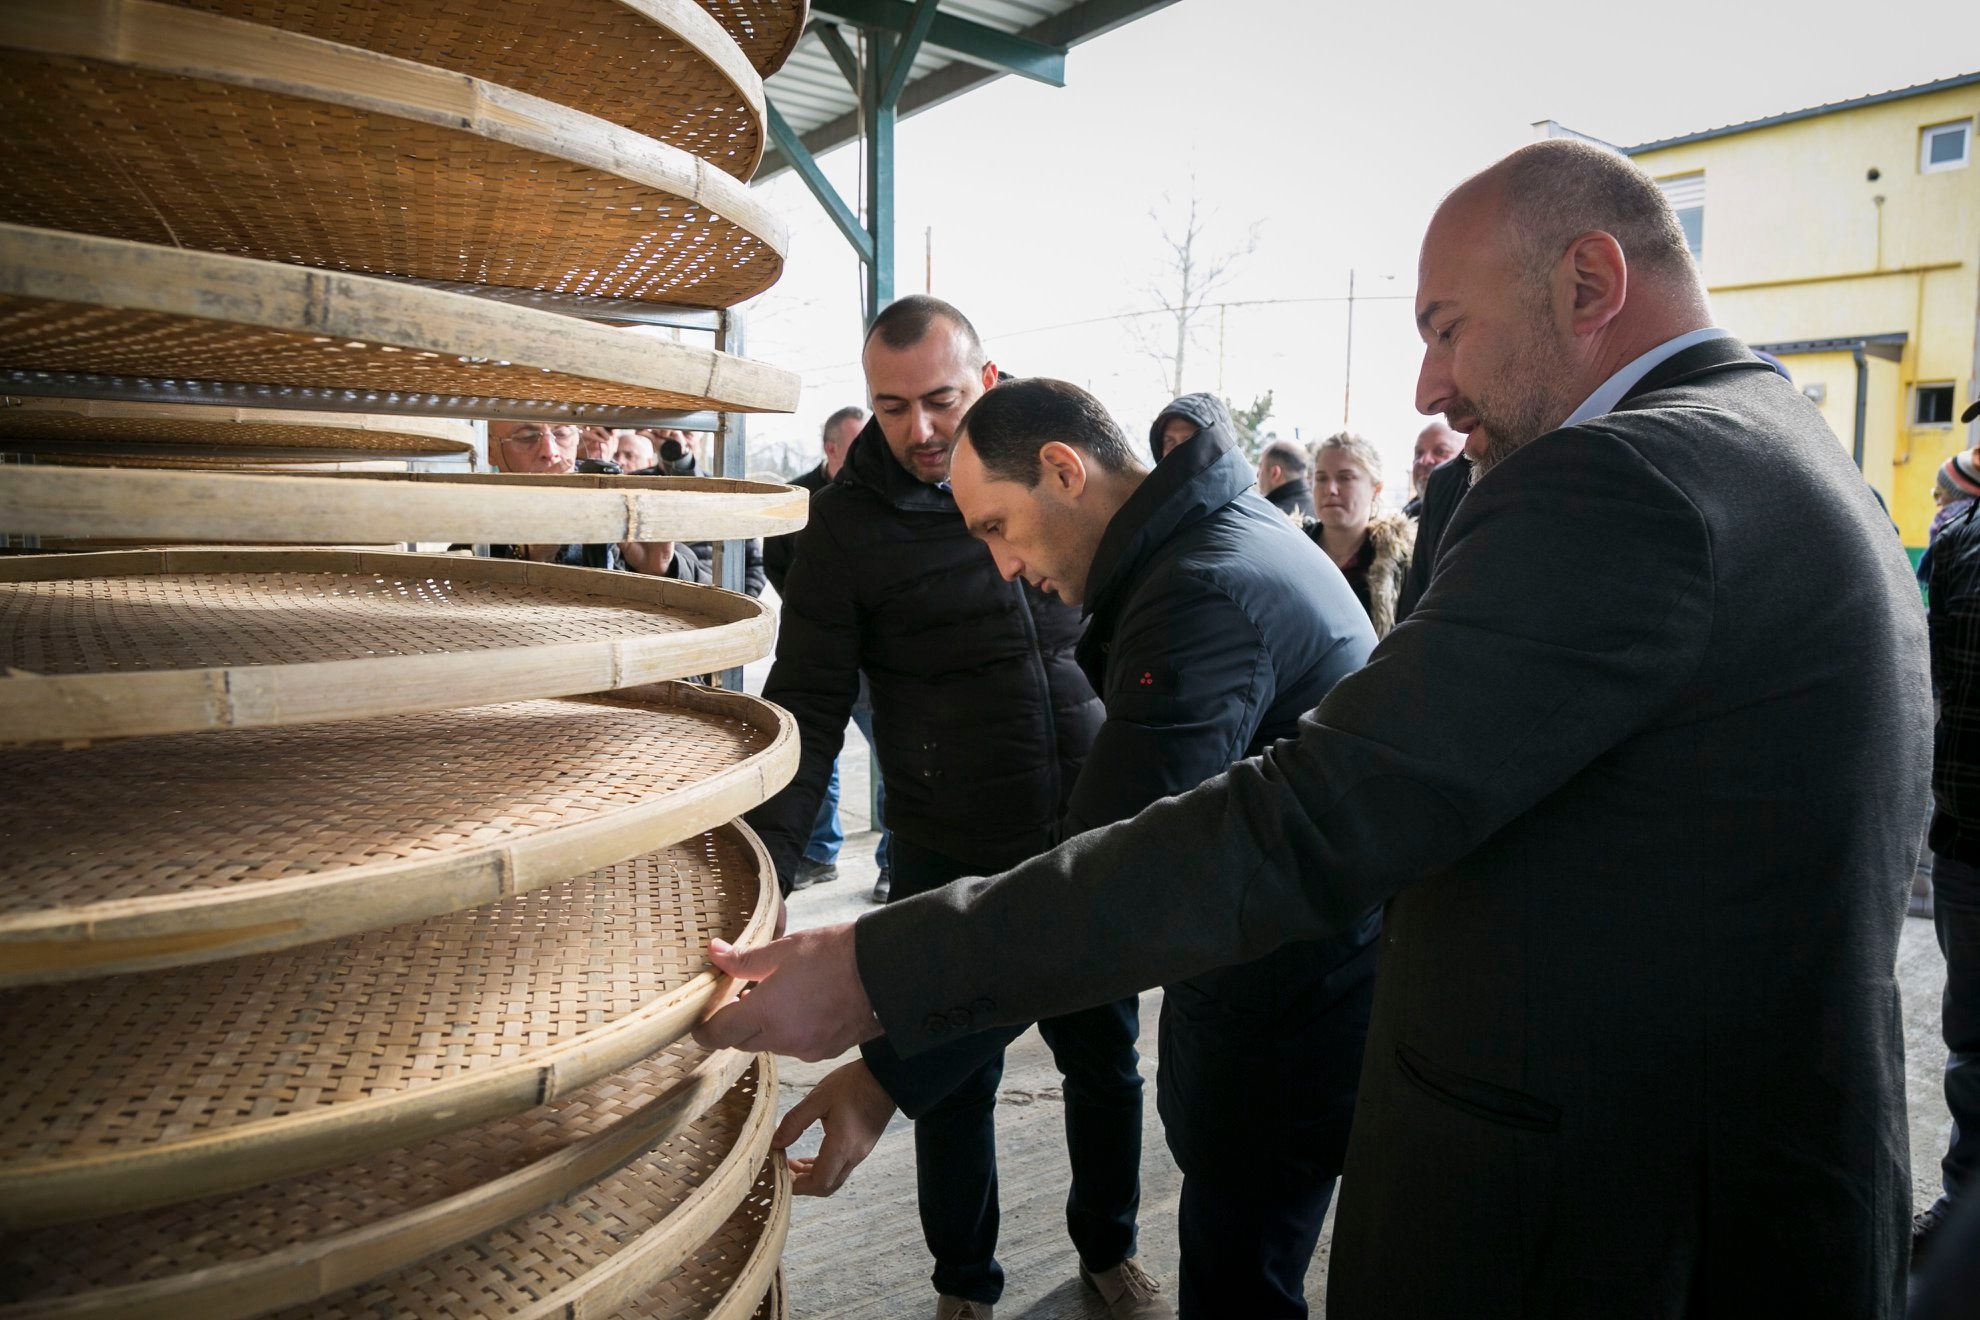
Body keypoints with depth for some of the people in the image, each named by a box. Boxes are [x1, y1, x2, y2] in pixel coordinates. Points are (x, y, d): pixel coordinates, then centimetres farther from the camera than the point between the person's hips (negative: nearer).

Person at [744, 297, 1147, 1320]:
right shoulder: (848, 522, -9)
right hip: (950, 858, -3)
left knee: (1106, 1060, 17)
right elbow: (807, 705, -10)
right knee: (957, 1081, 11)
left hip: (1090, 844, 3)